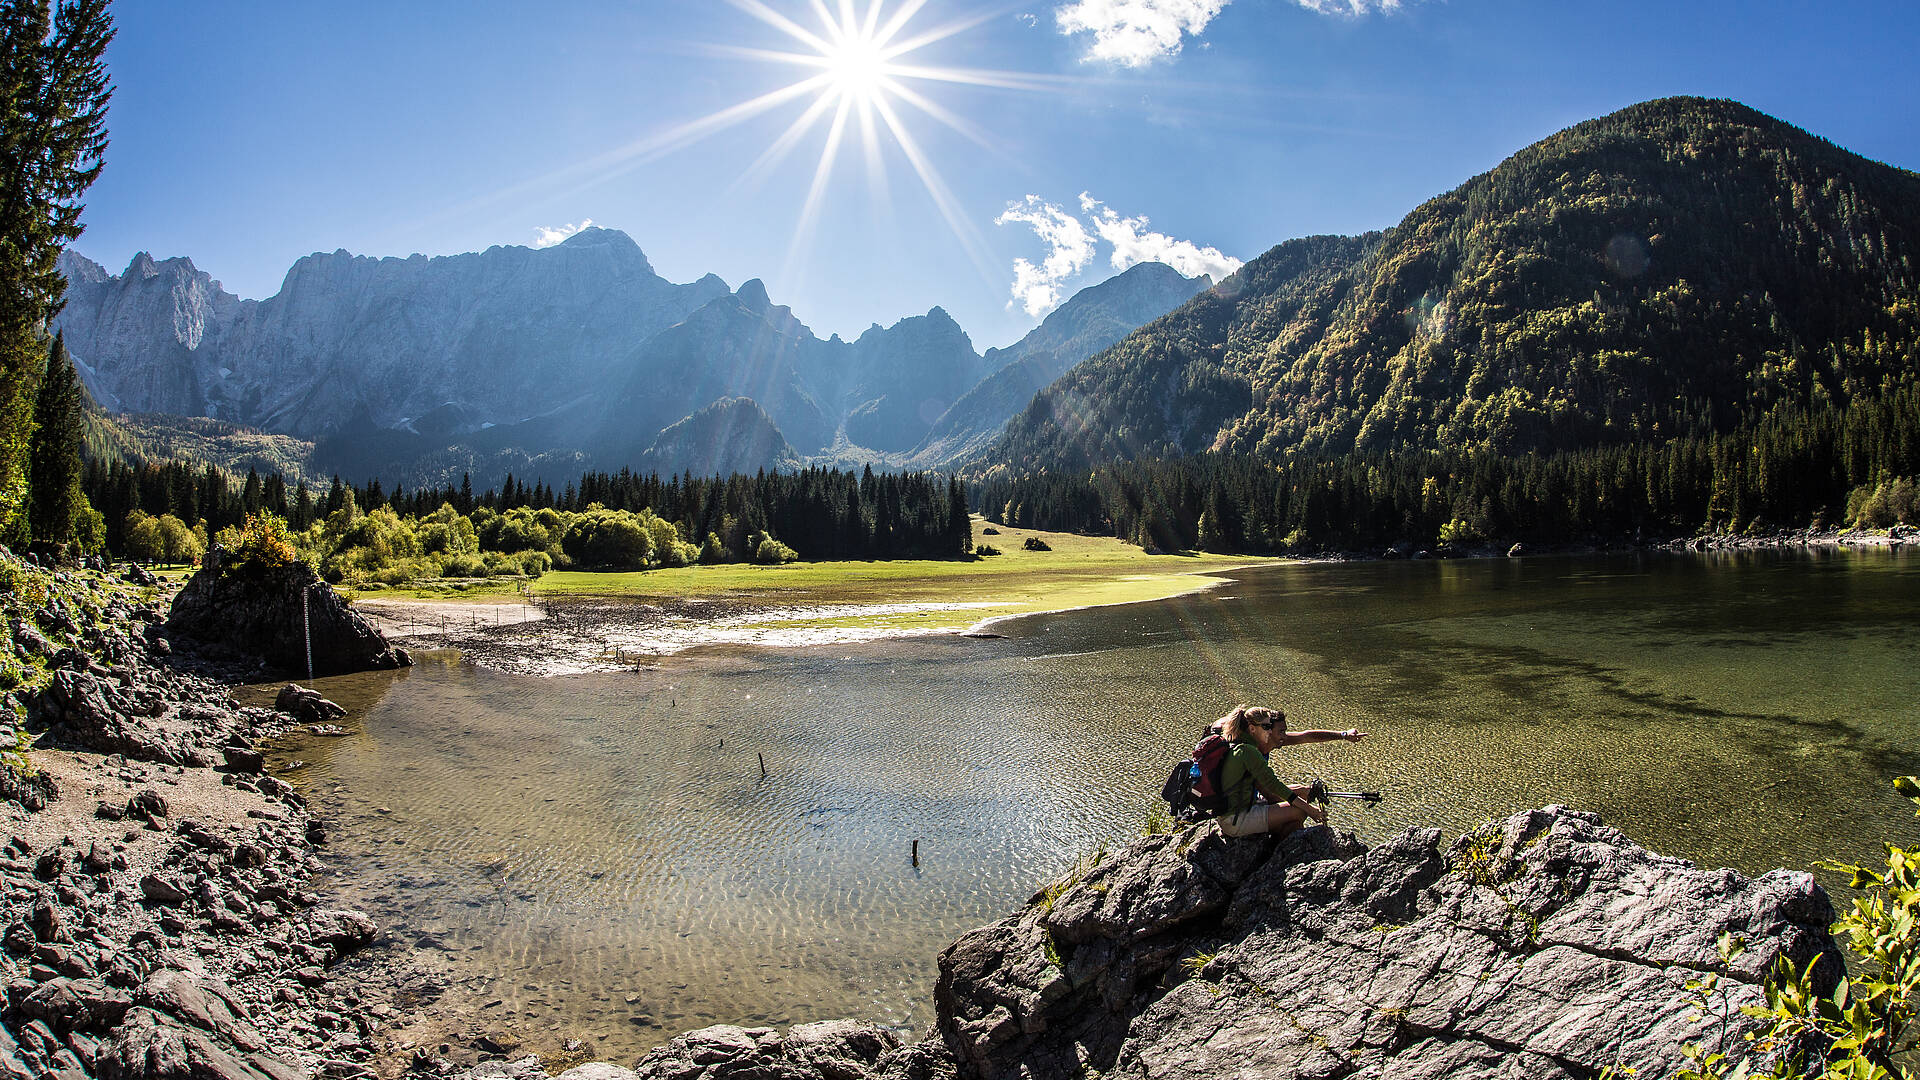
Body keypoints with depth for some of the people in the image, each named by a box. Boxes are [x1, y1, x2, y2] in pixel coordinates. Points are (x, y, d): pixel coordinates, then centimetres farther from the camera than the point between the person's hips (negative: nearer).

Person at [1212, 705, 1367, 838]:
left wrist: (1343, 735, 1)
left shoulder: (1256, 741, 1)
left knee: (1302, 791, 15)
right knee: (1299, 812, -12)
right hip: (1235, 821, -10)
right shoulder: (1247, 751, -25)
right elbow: (1272, 785, -21)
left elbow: (1305, 736, 3)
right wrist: (1309, 809, -15)